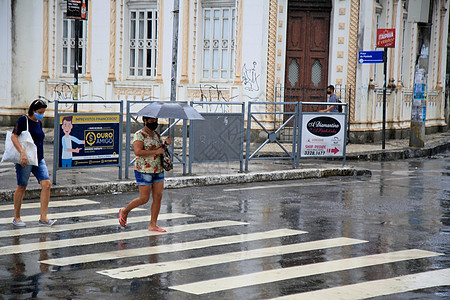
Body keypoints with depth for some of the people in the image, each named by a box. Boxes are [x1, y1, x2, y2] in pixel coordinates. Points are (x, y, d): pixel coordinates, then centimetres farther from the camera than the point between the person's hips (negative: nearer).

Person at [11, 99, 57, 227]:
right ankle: (16, 218, 15)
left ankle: (43, 217, -6)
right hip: (25, 160, -7)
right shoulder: (24, 120, -8)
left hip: (39, 159, 7)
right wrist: (22, 153, -28)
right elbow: (14, 137, -18)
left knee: (47, 184, -7)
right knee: (21, 187, 2)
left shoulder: (39, 123, 15)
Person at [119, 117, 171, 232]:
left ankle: (153, 225, 6)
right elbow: (138, 152, -21)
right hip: (144, 170, -7)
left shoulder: (156, 135, 15)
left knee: (158, 197, 1)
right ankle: (124, 211, 19)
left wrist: (166, 144, 5)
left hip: (158, 170, 7)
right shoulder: (139, 135, -9)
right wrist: (156, 151, -19)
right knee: (144, 198, -5)